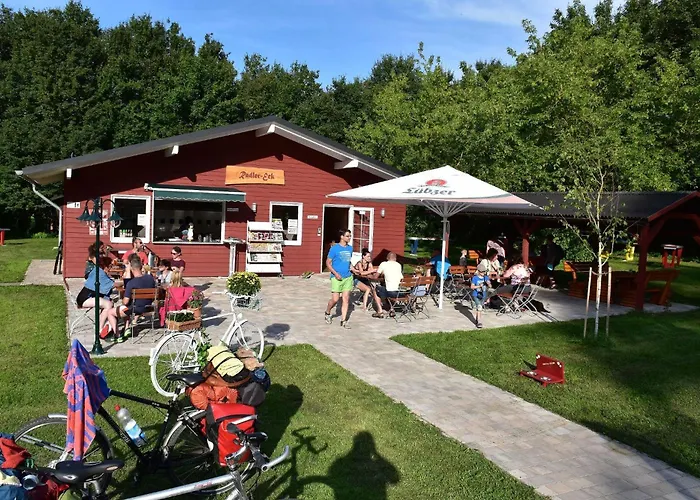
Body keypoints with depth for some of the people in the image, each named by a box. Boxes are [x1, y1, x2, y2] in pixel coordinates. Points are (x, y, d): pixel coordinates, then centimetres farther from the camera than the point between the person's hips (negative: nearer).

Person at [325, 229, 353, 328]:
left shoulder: (350, 248, 9)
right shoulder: (334, 248, -8)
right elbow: (328, 263, -6)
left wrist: (352, 269, 10)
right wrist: (335, 273, -16)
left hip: (348, 277, 5)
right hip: (337, 277, -5)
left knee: (346, 299, 1)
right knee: (335, 299, -3)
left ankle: (343, 321, 7)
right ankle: (327, 313, 26)